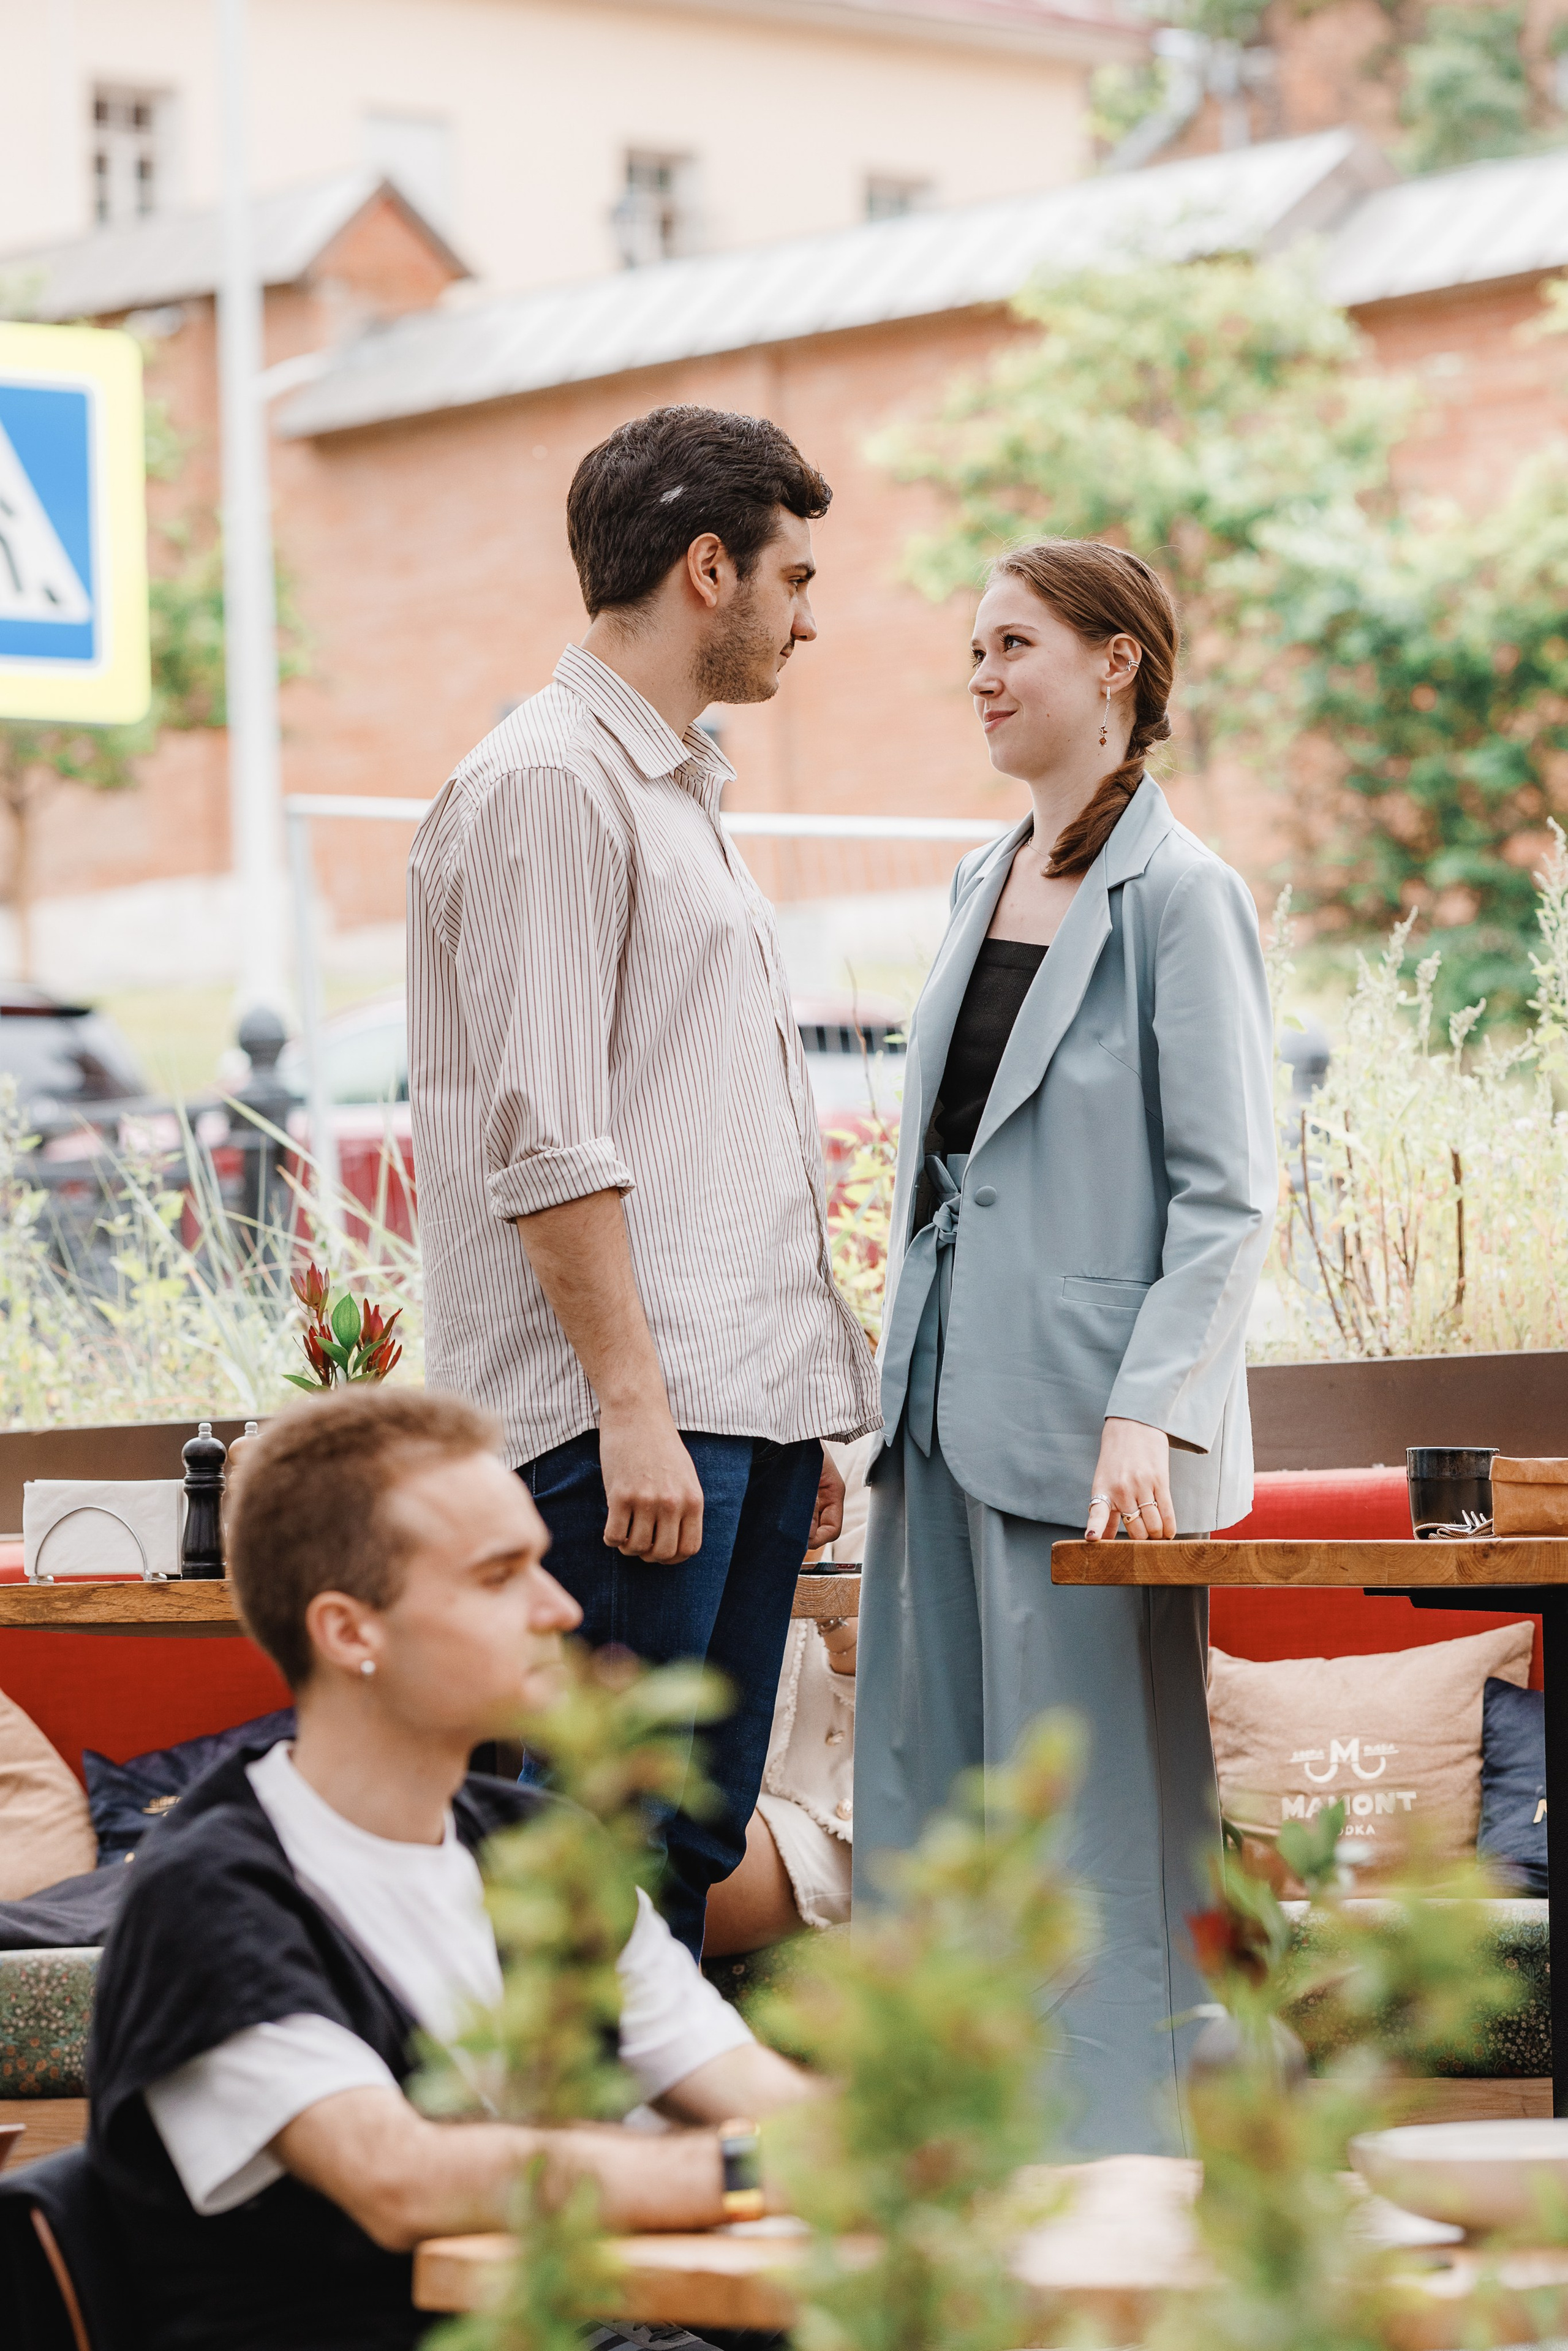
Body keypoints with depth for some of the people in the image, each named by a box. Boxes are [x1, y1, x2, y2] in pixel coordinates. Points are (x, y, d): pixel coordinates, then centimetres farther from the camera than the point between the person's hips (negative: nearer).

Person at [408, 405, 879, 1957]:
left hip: (739, 1401, 10)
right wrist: (634, 1404, -20)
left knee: (693, 1840, 9)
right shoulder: (548, 786, -8)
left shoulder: (680, 795, 23)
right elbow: (545, 1143, -16)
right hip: (632, 1420, -10)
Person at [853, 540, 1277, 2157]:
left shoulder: (1179, 897, -9)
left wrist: (1146, 1414, -21)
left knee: (1092, 1810, -4)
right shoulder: (983, 882, 14)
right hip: (948, 1411, 8)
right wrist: (900, 1383, 16)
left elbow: (1227, 1196, -12)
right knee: (924, 1785, 10)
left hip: (1084, 1428, -8)